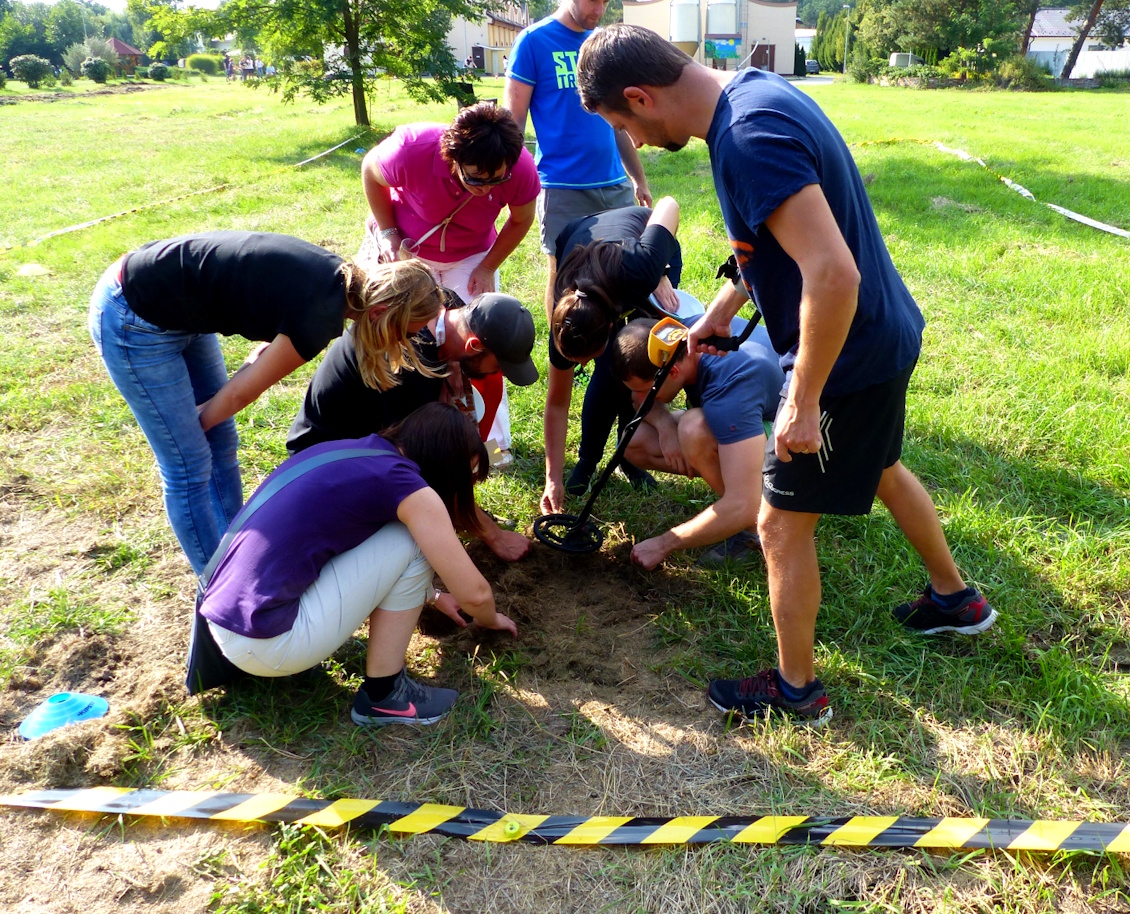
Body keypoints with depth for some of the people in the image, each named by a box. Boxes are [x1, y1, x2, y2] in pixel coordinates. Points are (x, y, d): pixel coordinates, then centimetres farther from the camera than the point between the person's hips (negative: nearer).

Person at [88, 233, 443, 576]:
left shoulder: (340, 277, -4)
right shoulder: (318, 318, -27)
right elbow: (240, 393, -14)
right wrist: (198, 423, 4)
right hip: (135, 321, -9)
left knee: (221, 446, 14)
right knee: (190, 468, -1)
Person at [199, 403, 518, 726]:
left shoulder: (350, 453, 13)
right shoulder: (407, 487, -11)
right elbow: (474, 594, -5)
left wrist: (431, 597, 38)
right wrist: (492, 620, 18)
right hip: (263, 644, -9)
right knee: (413, 540, -3)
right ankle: (383, 694, 7)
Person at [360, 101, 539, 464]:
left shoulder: (521, 169, -30)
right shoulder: (412, 149, -35)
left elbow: (521, 220, -7)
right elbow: (370, 171, -11)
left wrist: (488, 268, -12)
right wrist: (387, 233, -13)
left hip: (471, 258, 1)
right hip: (407, 250, 0)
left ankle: (493, 440, 6)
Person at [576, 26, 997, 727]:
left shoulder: (749, 139, -28)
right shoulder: (754, 90, 4)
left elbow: (832, 274, -35)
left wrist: (803, 402, -26)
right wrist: (720, 312, 18)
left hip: (848, 354, -10)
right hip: (886, 333, 10)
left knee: (782, 523, 4)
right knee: (881, 467, 30)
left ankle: (797, 689, 25)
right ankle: (956, 598, 53)